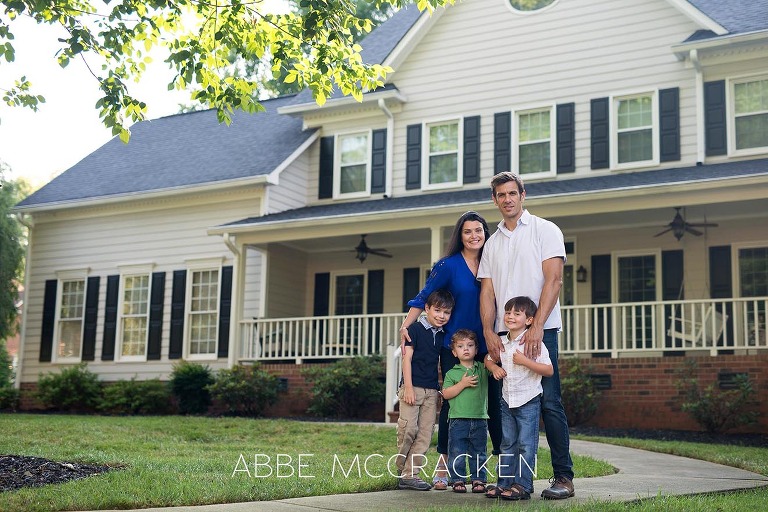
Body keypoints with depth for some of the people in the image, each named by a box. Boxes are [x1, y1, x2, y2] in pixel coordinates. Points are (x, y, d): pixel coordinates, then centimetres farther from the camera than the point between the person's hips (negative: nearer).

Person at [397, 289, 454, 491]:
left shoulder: (443, 335, 13)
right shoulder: (415, 329, -3)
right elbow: (407, 358, -7)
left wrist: (441, 390, 15)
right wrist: (408, 387, -13)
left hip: (432, 390, 6)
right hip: (412, 387, -6)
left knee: (425, 434, 0)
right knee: (408, 428, -11)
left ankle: (410, 474, 2)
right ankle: (401, 469, 9)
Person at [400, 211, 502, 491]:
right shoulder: (448, 265, -3)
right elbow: (423, 298, -3)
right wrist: (405, 326, -14)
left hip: (486, 346, 3)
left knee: (494, 401, 0)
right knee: (452, 402, 2)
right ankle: (443, 465, 14)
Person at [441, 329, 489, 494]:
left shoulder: (483, 369, 9)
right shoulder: (452, 373, 3)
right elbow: (446, 394, -4)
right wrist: (463, 383, -12)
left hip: (480, 419, 2)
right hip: (458, 419, -2)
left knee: (479, 453, 9)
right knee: (457, 453, 0)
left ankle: (478, 480, 17)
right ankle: (458, 480, 8)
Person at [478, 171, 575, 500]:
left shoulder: (545, 230, 3)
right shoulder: (492, 244, 17)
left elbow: (553, 280, -7)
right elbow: (487, 291, 11)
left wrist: (537, 327, -17)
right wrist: (488, 331, -5)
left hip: (539, 330, -5)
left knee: (549, 402, -7)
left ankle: (563, 477, -2)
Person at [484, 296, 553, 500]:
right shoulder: (501, 343, 5)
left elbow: (549, 370, -15)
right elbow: (488, 359, 22)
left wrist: (525, 361, -23)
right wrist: (494, 367, 0)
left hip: (528, 401, -6)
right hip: (507, 400, 6)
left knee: (526, 444, -3)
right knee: (507, 444, 11)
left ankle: (522, 485, 0)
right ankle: (504, 482, 17)